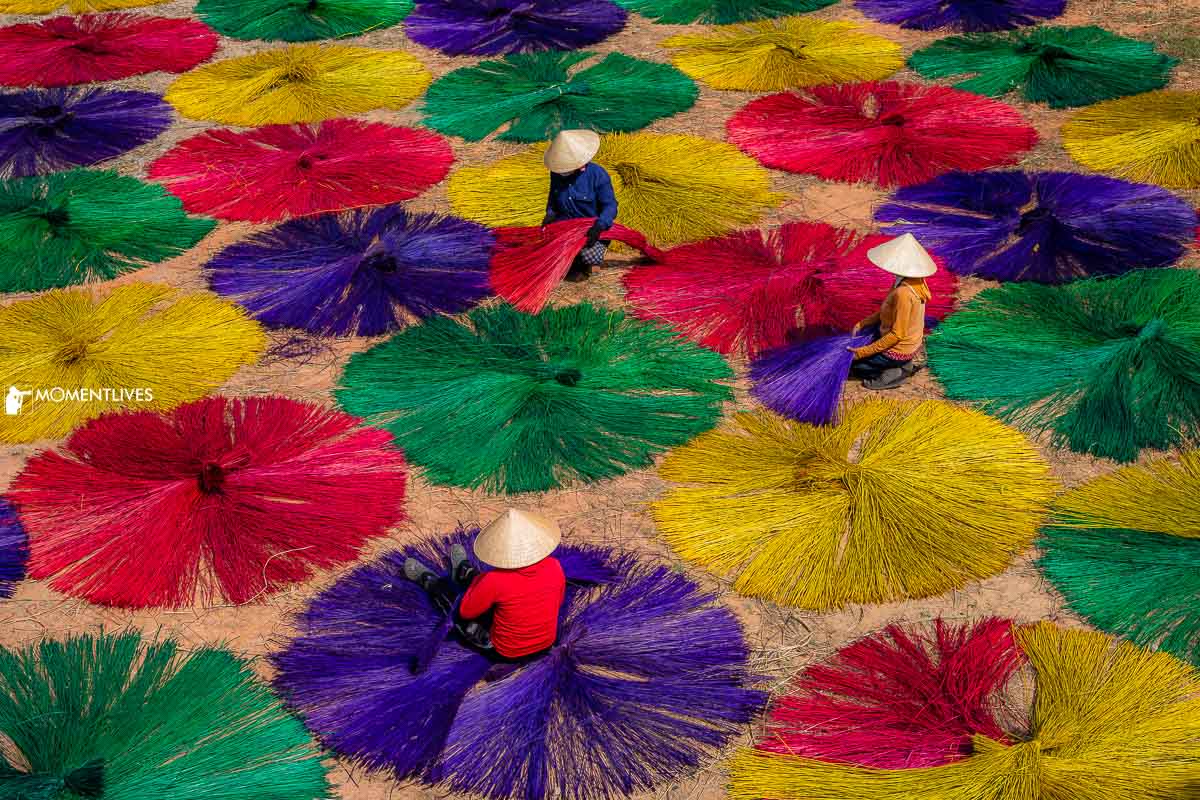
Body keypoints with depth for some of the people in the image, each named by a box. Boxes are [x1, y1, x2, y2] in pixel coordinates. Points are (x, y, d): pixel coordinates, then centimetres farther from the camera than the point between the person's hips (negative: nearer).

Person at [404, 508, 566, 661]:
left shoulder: (495, 581, -35)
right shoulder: (554, 567, -22)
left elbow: (466, 611, -16)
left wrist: (479, 580, 1)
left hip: (505, 652, -4)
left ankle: (426, 579, 53)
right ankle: (463, 571, 60)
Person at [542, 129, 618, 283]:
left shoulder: (597, 175, -17)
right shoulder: (557, 174, -1)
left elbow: (610, 205, -14)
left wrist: (599, 226, -32)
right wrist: (550, 214, -3)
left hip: (592, 228, -4)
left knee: (591, 256, -33)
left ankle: (582, 267, 9)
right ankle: (571, 262, 10)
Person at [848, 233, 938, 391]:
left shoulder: (903, 293, -33)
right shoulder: (914, 282, -5)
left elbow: (897, 334, -28)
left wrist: (863, 352, -24)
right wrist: (862, 323, 4)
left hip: (899, 351, -9)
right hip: (911, 343, 9)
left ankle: (893, 374, 0)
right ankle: (902, 366, 15)